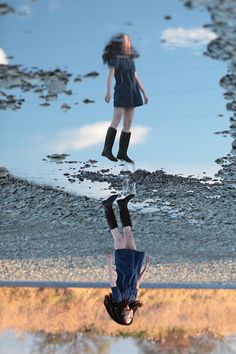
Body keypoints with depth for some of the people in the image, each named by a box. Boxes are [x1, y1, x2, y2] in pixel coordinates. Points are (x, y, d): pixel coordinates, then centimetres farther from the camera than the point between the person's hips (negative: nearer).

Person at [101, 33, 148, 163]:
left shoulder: (130, 60, 16)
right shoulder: (115, 58, -5)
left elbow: (136, 77, 19)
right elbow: (110, 74, -17)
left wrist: (144, 93, 16)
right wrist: (108, 91, -29)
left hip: (132, 94, 7)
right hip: (121, 93, -7)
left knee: (128, 124, 2)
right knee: (116, 121, -15)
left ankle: (122, 153, 4)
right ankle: (107, 149, -15)